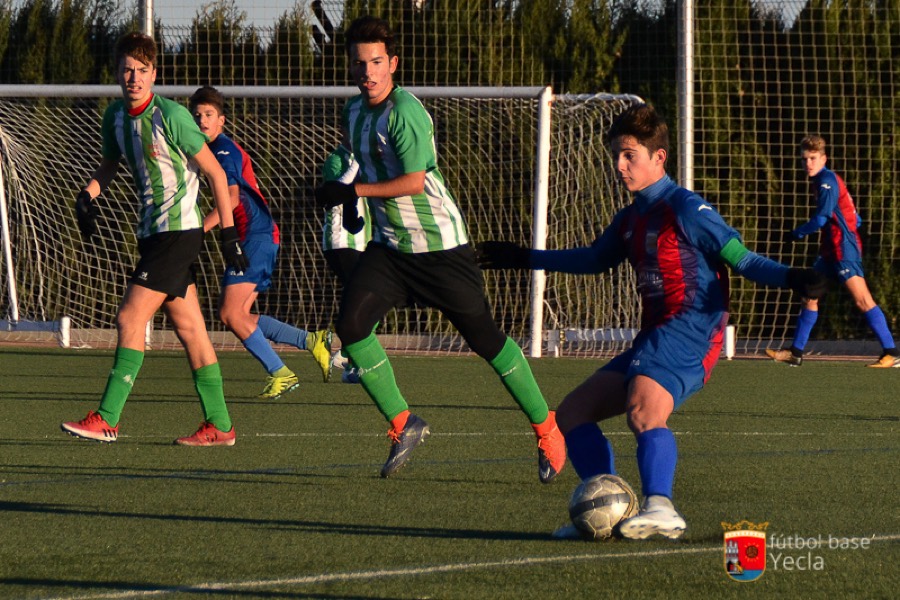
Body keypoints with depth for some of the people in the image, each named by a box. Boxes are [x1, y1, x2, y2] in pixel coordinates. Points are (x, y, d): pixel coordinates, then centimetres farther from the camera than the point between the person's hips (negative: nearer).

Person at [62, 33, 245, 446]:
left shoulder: (170, 116, -14)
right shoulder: (116, 116, 7)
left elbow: (215, 173, -10)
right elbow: (109, 164, 26)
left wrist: (229, 231, -12)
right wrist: (89, 193, 5)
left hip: (179, 229, -8)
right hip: (152, 232, 8)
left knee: (130, 318, -12)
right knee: (188, 327, 9)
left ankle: (107, 419, -11)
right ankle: (218, 426, 12)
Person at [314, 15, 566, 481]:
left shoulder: (404, 111, -19)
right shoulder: (354, 111, 7)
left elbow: (414, 181, -24)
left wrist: (352, 191, -20)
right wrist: (352, 201, 11)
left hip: (439, 245, -7)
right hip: (388, 245, 7)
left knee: (483, 338, 1)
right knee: (350, 325, -13)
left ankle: (547, 430, 16)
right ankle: (403, 425, 0)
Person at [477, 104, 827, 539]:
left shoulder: (686, 209, -4)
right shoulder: (630, 220, 21)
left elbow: (740, 258, -8)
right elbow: (594, 259, 40)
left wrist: (789, 278, -26)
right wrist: (526, 259, 48)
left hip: (690, 329, -9)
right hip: (654, 337, 9)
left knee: (643, 409, -35)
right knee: (571, 414, 7)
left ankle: (659, 507, -51)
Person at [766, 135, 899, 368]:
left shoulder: (827, 180, -12)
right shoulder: (820, 181, 16)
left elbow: (821, 219, -19)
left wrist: (796, 234, -5)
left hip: (844, 248, -11)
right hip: (831, 250, 11)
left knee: (862, 299, -14)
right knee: (809, 294, 13)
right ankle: (795, 351, 20)